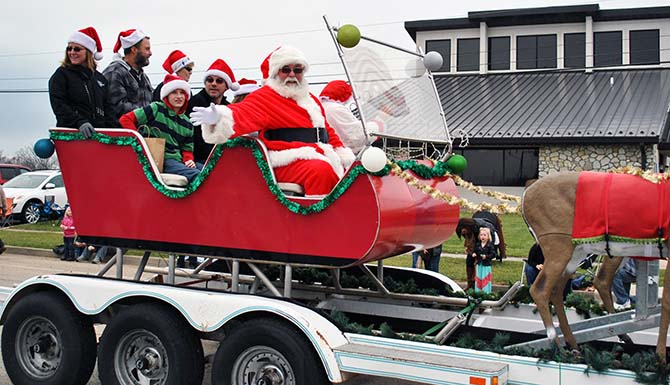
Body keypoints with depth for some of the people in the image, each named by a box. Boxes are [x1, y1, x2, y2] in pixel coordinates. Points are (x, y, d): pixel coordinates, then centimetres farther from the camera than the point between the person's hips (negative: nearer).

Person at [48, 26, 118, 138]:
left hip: (98, 132, 5)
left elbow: (106, 108, 19)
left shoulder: (100, 78, 18)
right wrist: (79, 122, -23)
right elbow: (58, 105, -9)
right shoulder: (61, 75, 3)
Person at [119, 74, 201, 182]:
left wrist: (189, 160, 0)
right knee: (196, 175, -32)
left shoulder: (187, 123, 19)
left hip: (178, 160, 7)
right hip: (160, 160, -7)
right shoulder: (156, 109, 2)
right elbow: (125, 119, -3)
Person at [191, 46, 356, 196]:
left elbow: (328, 130, 30)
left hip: (322, 157, 9)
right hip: (289, 163, -8)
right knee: (321, 171, -34)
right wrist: (218, 117, -39)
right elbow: (245, 113, -18)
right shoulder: (264, 97, 1)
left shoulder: (310, 99, 25)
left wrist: (344, 155, 16)